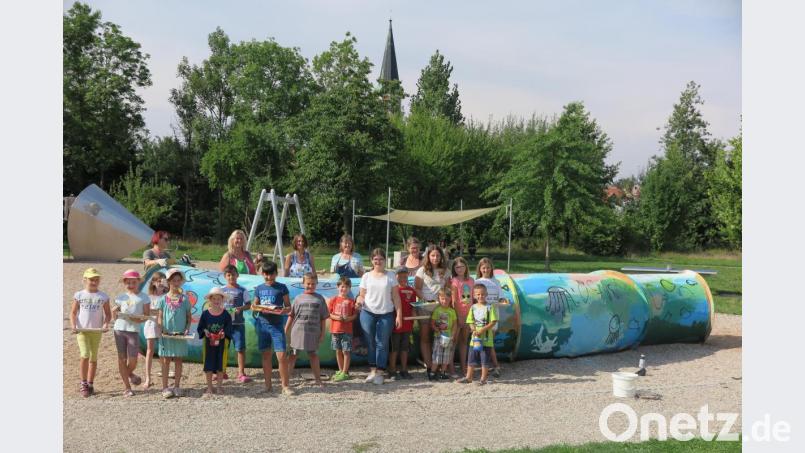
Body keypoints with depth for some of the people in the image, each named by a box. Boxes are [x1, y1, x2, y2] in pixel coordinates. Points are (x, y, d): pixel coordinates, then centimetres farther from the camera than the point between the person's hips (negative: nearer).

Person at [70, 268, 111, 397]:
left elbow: (108, 313, 7)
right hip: (82, 330, -2)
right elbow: (73, 312, 3)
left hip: (96, 331, 2)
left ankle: (90, 384, 19)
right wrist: (73, 325, -13)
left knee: (93, 358, 7)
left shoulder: (103, 296, 3)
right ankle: (83, 383, -3)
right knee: (85, 355, -15)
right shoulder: (79, 295, 2)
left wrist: (106, 324, -13)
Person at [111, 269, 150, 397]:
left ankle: (129, 373, 28)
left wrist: (139, 319, -17)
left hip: (134, 330, -2)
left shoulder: (143, 297, 3)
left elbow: (147, 315, 2)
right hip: (119, 329, 2)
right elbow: (114, 313, 15)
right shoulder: (121, 297, 10)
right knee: (122, 359, 4)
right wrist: (115, 311, -8)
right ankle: (127, 388, 14)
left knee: (133, 360, -8)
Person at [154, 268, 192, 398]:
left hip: (180, 335, 1)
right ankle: (165, 388, 6)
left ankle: (177, 387, 15)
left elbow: (188, 317, 8)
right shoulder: (163, 299, 2)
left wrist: (187, 329, -6)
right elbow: (159, 318, 1)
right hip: (166, 335, -1)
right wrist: (162, 330, -14)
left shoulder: (184, 299, 4)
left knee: (178, 361, 6)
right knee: (166, 361, 2)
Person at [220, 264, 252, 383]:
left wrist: (241, 308, -17)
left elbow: (248, 304, 2)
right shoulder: (221, 290, 7)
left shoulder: (242, 290, 1)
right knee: (223, 348, 10)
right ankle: (222, 372, 24)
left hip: (238, 323, -2)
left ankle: (241, 374, -1)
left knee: (240, 348, -6)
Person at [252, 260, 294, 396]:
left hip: (277, 325, -3)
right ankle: (268, 385, 18)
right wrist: (260, 309, -8)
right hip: (262, 324, 3)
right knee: (266, 355, 9)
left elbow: (288, 307, 1)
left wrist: (283, 311, -21)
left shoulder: (282, 288, 1)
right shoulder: (259, 289, 9)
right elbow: (253, 306, 15)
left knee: (282, 356, -9)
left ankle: (285, 386, -2)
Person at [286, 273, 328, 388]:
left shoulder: (320, 299, 4)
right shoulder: (299, 298, 4)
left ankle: (318, 379, 17)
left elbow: (323, 317, 5)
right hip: (298, 331, 0)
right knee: (293, 355, 5)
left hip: (313, 332, 0)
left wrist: (322, 332, 1)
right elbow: (291, 315, 6)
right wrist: (286, 330, 3)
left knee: (313, 355, 11)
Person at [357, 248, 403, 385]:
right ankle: (373, 370, 14)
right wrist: (359, 300, -15)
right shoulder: (366, 276, 7)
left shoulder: (390, 276, 6)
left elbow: (395, 297, 4)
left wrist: (399, 314, -2)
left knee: (382, 343, 0)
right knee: (370, 343, 4)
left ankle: (380, 373, 5)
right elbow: (362, 295, 9)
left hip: (386, 314, -1)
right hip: (368, 313, 1)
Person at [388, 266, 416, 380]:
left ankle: (404, 371, 22)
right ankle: (392, 372, 10)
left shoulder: (411, 291, 7)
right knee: (394, 348, 3)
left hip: (407, 325, 5)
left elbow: (413, 307, 14)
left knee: (405, 348, 13)